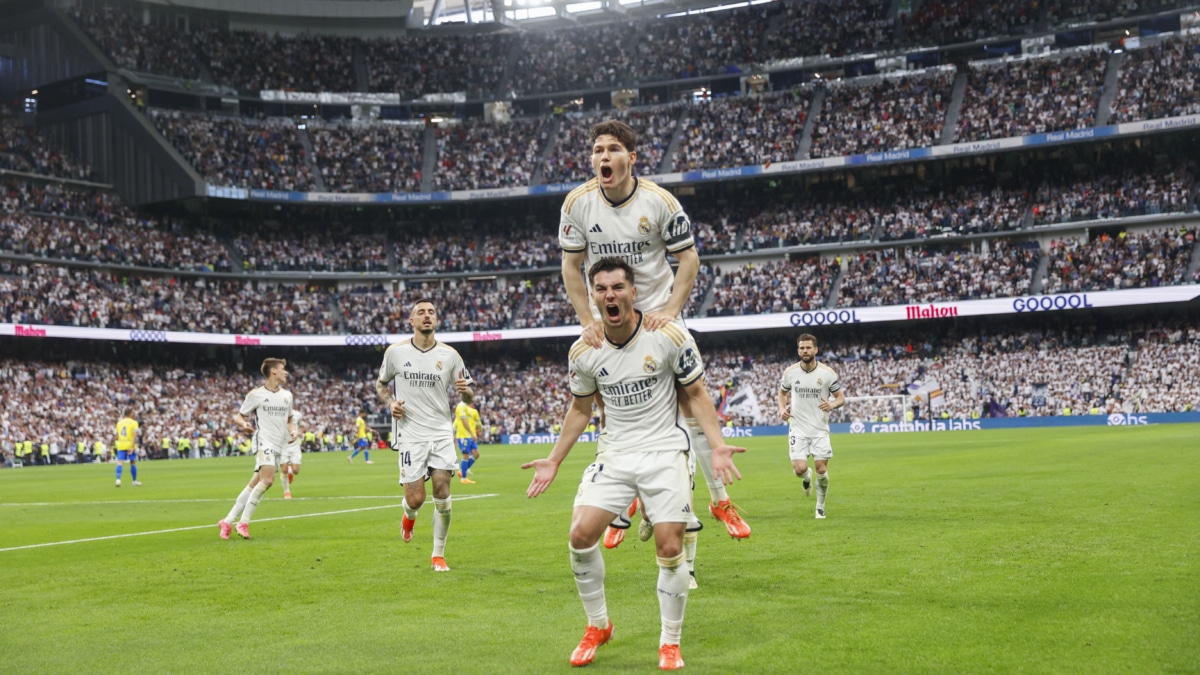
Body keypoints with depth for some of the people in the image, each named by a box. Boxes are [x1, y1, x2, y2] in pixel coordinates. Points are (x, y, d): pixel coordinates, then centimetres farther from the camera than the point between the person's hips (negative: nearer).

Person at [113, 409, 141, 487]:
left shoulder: (119, 422, 10)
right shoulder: (134, 423, -5)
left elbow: (117, 436, 16)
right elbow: (135, 435, -17)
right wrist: (132, 447, -21)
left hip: (121, 445, 3)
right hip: (130, 445, -3)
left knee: (120, 463, -5)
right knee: (133, 463, 12)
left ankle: (118, 479, -25)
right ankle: (134, 481, 22)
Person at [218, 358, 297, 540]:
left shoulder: (287, 395, 14)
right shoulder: (256, 394, -2)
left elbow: (290, 418, 28)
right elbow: (237, 416, 3)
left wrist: (292, 430, 7)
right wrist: (243, 424, -20)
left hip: (277, 446, 6)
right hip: (263, 441, -6)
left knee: (254, 485, 6)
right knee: (267, 480, -25)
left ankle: (228, 521, 15)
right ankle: (244, 522, -16)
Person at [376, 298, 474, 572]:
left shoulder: (449, 354, 2)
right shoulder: (395, 352, 0)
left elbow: (468, 394, 9)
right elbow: (380, 384, 16)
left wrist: (465, 390, -15)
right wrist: (390, 402, -4)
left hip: (442, 432, 1)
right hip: (410, 433, -1)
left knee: (442, 493, -8)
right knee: (415, 499, -7)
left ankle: (438, 554, 8)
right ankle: (409, 516, 33)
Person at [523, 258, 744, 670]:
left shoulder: (670, 337, -11)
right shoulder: (583, 351, -2)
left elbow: (696, 395, -1)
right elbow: (580, 409, 14)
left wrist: (717, 446, -13)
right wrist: (553, 461, 12)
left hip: (665, 453, -2)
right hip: (614, 454, 3)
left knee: (670, 550, -8)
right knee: (581, 534, -12)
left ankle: (670, 644, 13)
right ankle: (597, 626, 12)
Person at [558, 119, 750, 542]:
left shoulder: (659, 201, -13)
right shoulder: (578, 202, -8)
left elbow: (689, 258, -5)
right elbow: (571, 266, 1)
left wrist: (670, 311, -15)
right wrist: (588, 321, -7)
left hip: (658, 314, -2)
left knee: (691, 404, -5)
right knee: (609, 416, 2)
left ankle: (719, 499, 8)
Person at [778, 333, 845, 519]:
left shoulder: (827, 373, -7)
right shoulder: (790, 372, -1)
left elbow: (841, 397, 1)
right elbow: (782, 392, 17)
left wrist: (832, 405, -22)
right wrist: (782, 409, -2)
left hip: (820, 429, 0)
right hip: (798, 428, 0)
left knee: (822, 470, -3)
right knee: (800, 469, -14)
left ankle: (820, 507, 20)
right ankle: (807, 478, 25)